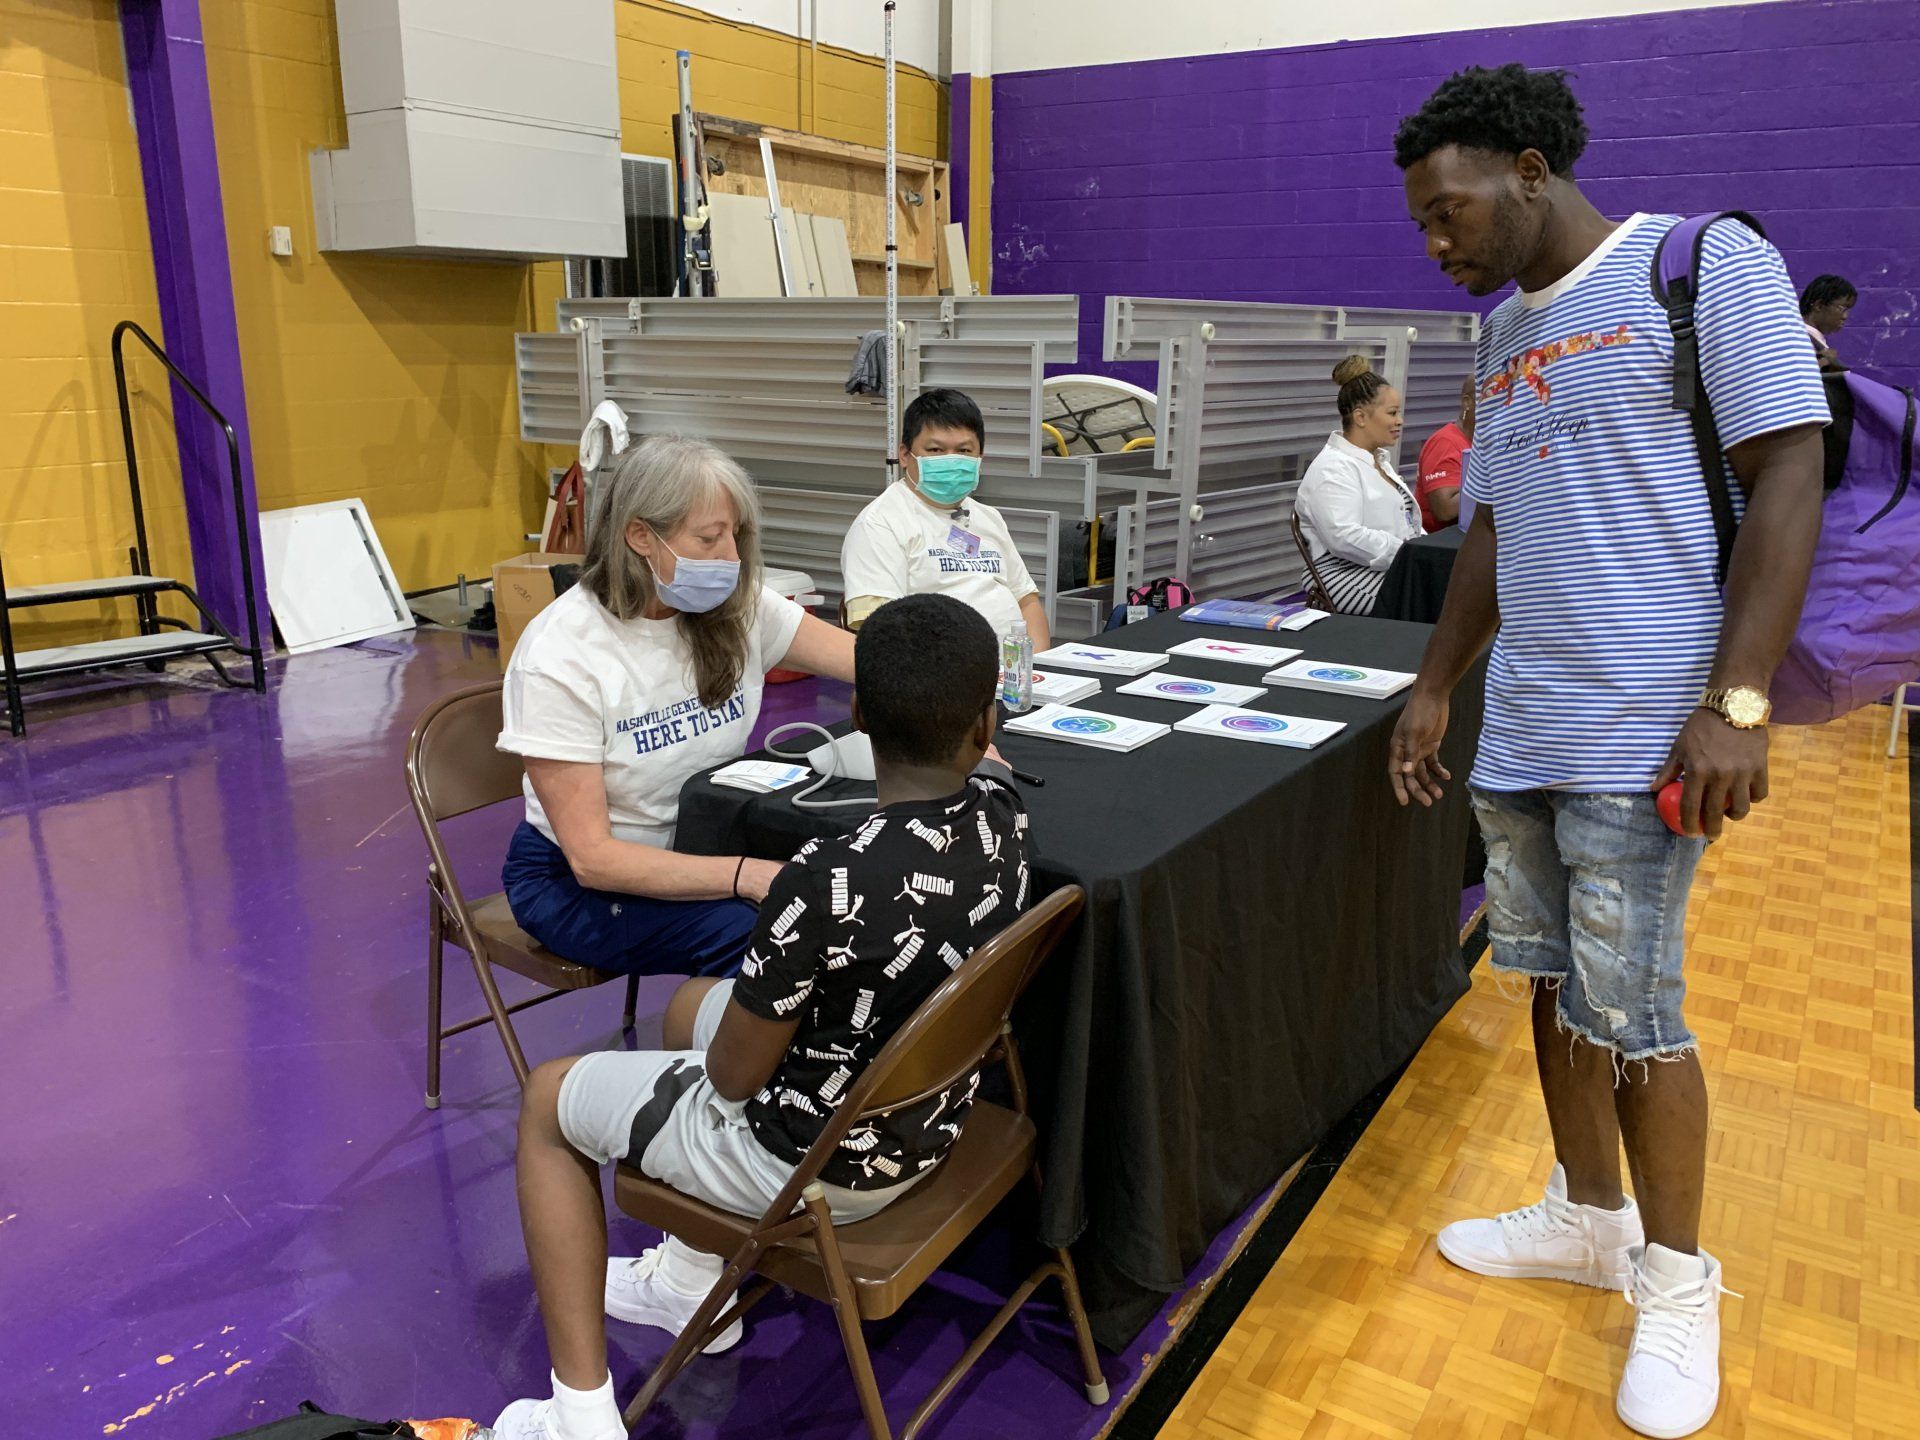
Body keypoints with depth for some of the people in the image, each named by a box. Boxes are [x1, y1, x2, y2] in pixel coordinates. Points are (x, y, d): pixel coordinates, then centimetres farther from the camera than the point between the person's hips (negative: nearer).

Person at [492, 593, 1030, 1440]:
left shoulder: (827, 885, -35)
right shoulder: (1002, 810, -16)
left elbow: (734, 1076, -17)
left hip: (813, 1163, -7)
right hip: (928, 1127, 7)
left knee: (548, 1100, 16)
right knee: (693, 1004, 30)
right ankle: (693, 1283, 41)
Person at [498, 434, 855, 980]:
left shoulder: (739, 608, -7)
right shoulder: (557, 657, -22)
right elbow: (592, 857, -24)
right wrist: (747, 875, -34)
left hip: (703, 846, 5)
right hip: (577, 880, -5)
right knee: (751, 930, -30)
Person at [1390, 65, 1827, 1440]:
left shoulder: (1705, 261, -5)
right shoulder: (1503, 332, 16)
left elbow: (1786, 473, -11)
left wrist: (1736, 702, -18)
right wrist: (1435, 683, 18)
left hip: (1641, 736, -7)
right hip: (1520, 733, 7)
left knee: (1634, 1017, -1)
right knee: (1554, 988, 14)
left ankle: (1679, 1275, 21)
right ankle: (1589, 1218, 33)